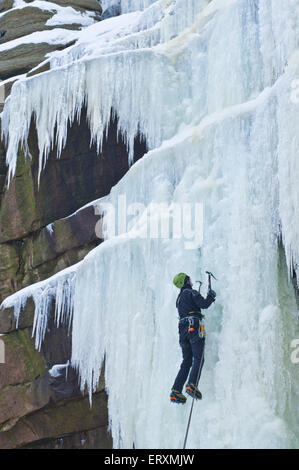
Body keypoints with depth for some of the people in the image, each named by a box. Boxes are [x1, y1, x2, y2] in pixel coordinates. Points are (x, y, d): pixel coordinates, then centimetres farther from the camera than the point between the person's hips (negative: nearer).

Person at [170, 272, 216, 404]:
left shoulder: (179, 297, 24)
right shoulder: (191, 292, -1)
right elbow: (204, 304, -12)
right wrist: (211, 296, 7)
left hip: (183, 329, 8)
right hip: (194, 327, -8)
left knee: (186, 362, 8)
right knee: (198, 359, -9)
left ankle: (176, 391, -1)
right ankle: (192, 385, -27)